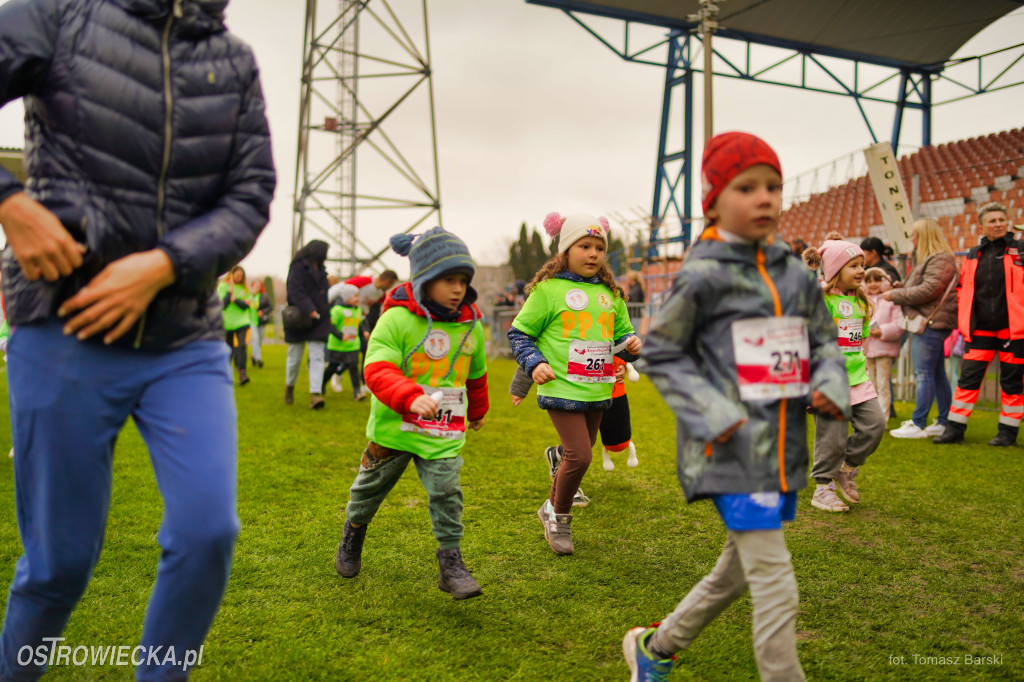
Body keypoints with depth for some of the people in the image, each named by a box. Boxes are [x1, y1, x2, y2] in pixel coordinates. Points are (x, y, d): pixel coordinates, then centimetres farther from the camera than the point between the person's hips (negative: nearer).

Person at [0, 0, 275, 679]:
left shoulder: (236, 62, 7)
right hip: (65, 331, -2)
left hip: (187, 341, 2)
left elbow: (250, 198, 0)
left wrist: (160, 266, -14)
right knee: (62, 556, 7)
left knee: (208, 531, -10)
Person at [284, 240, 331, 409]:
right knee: (294, 357, 6)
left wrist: (326, 315, 10)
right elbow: (295, 291, -19)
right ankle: (289, 387, 29)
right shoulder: (298, 268, -7)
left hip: (318, 320, 6)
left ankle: (315, 394, -13)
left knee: (317, 357, -7)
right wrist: (309, 310, -28)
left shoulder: (320, 270, 17)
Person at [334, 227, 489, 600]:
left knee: (447, 492, -7)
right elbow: (377, 370, -24)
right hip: (394, 427, -2)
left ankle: (451, 562, 6)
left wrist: (477, 412, 30)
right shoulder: (397, 318, -16)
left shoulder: (470, 325, 0)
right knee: (371, 486, 17)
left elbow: (476, 375, 17)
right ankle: (353, 534, 44)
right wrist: (411, 398, -40)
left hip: (444, 433, 2)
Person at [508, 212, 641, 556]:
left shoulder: (610, 294, 11)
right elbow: (519, 333, 0)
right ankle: (559, 515, 13)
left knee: (577, 455, 16)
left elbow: (621, 333, 21)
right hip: (561, 389, -6)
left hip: (597, 391, 6)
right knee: (579, 456, -12)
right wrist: (534, 363, -14)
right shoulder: (548, 289, -6)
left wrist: (631, 345, -1)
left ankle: (552, 507, 40)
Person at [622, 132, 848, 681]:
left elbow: (823, 341, 17)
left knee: (737, 570, 21)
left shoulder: (797, 275, 7)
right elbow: (661, 354, -6)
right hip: (732, 450, -7)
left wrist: (830, 384, -4)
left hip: (784, 448, 8)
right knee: (776, 588, -7)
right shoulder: (702, 276, -11)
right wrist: (711, 414, -16)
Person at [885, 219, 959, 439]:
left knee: (924, 374, -9)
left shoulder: (940, 260, -12)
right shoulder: (929, 259, 22)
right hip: (925, 323, 11)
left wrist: (896, 295, -13)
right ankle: (944, 422, 18)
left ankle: (918, 424, -7)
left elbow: (929, 290, -21)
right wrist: (899, 291, 9)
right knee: (937, 375, 12)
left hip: (931, 324, -11)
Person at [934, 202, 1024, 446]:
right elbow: (963, 288, 18)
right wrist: (964, 319, 7)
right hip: (980, 329, 3)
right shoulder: (973, 255, 11)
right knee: (968, 377, 2)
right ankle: (955, 428, 8)